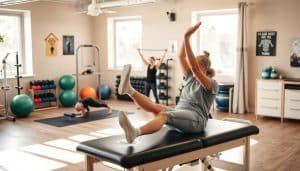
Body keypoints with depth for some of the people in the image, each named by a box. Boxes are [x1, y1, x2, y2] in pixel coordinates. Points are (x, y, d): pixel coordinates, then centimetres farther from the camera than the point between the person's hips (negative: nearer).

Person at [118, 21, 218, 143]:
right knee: (157, 107, -25)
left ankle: (135, 133, -63)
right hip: (180, 115, 7)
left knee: (164, 114, -37)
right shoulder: (191, 78, 20)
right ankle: (129, 90, -49)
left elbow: (195, 68, -17)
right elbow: (181, 57, 9)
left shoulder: (211, 84, 0)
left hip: (196, 120, -7)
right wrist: (186, 36, -4)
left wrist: (187, 38, -23)